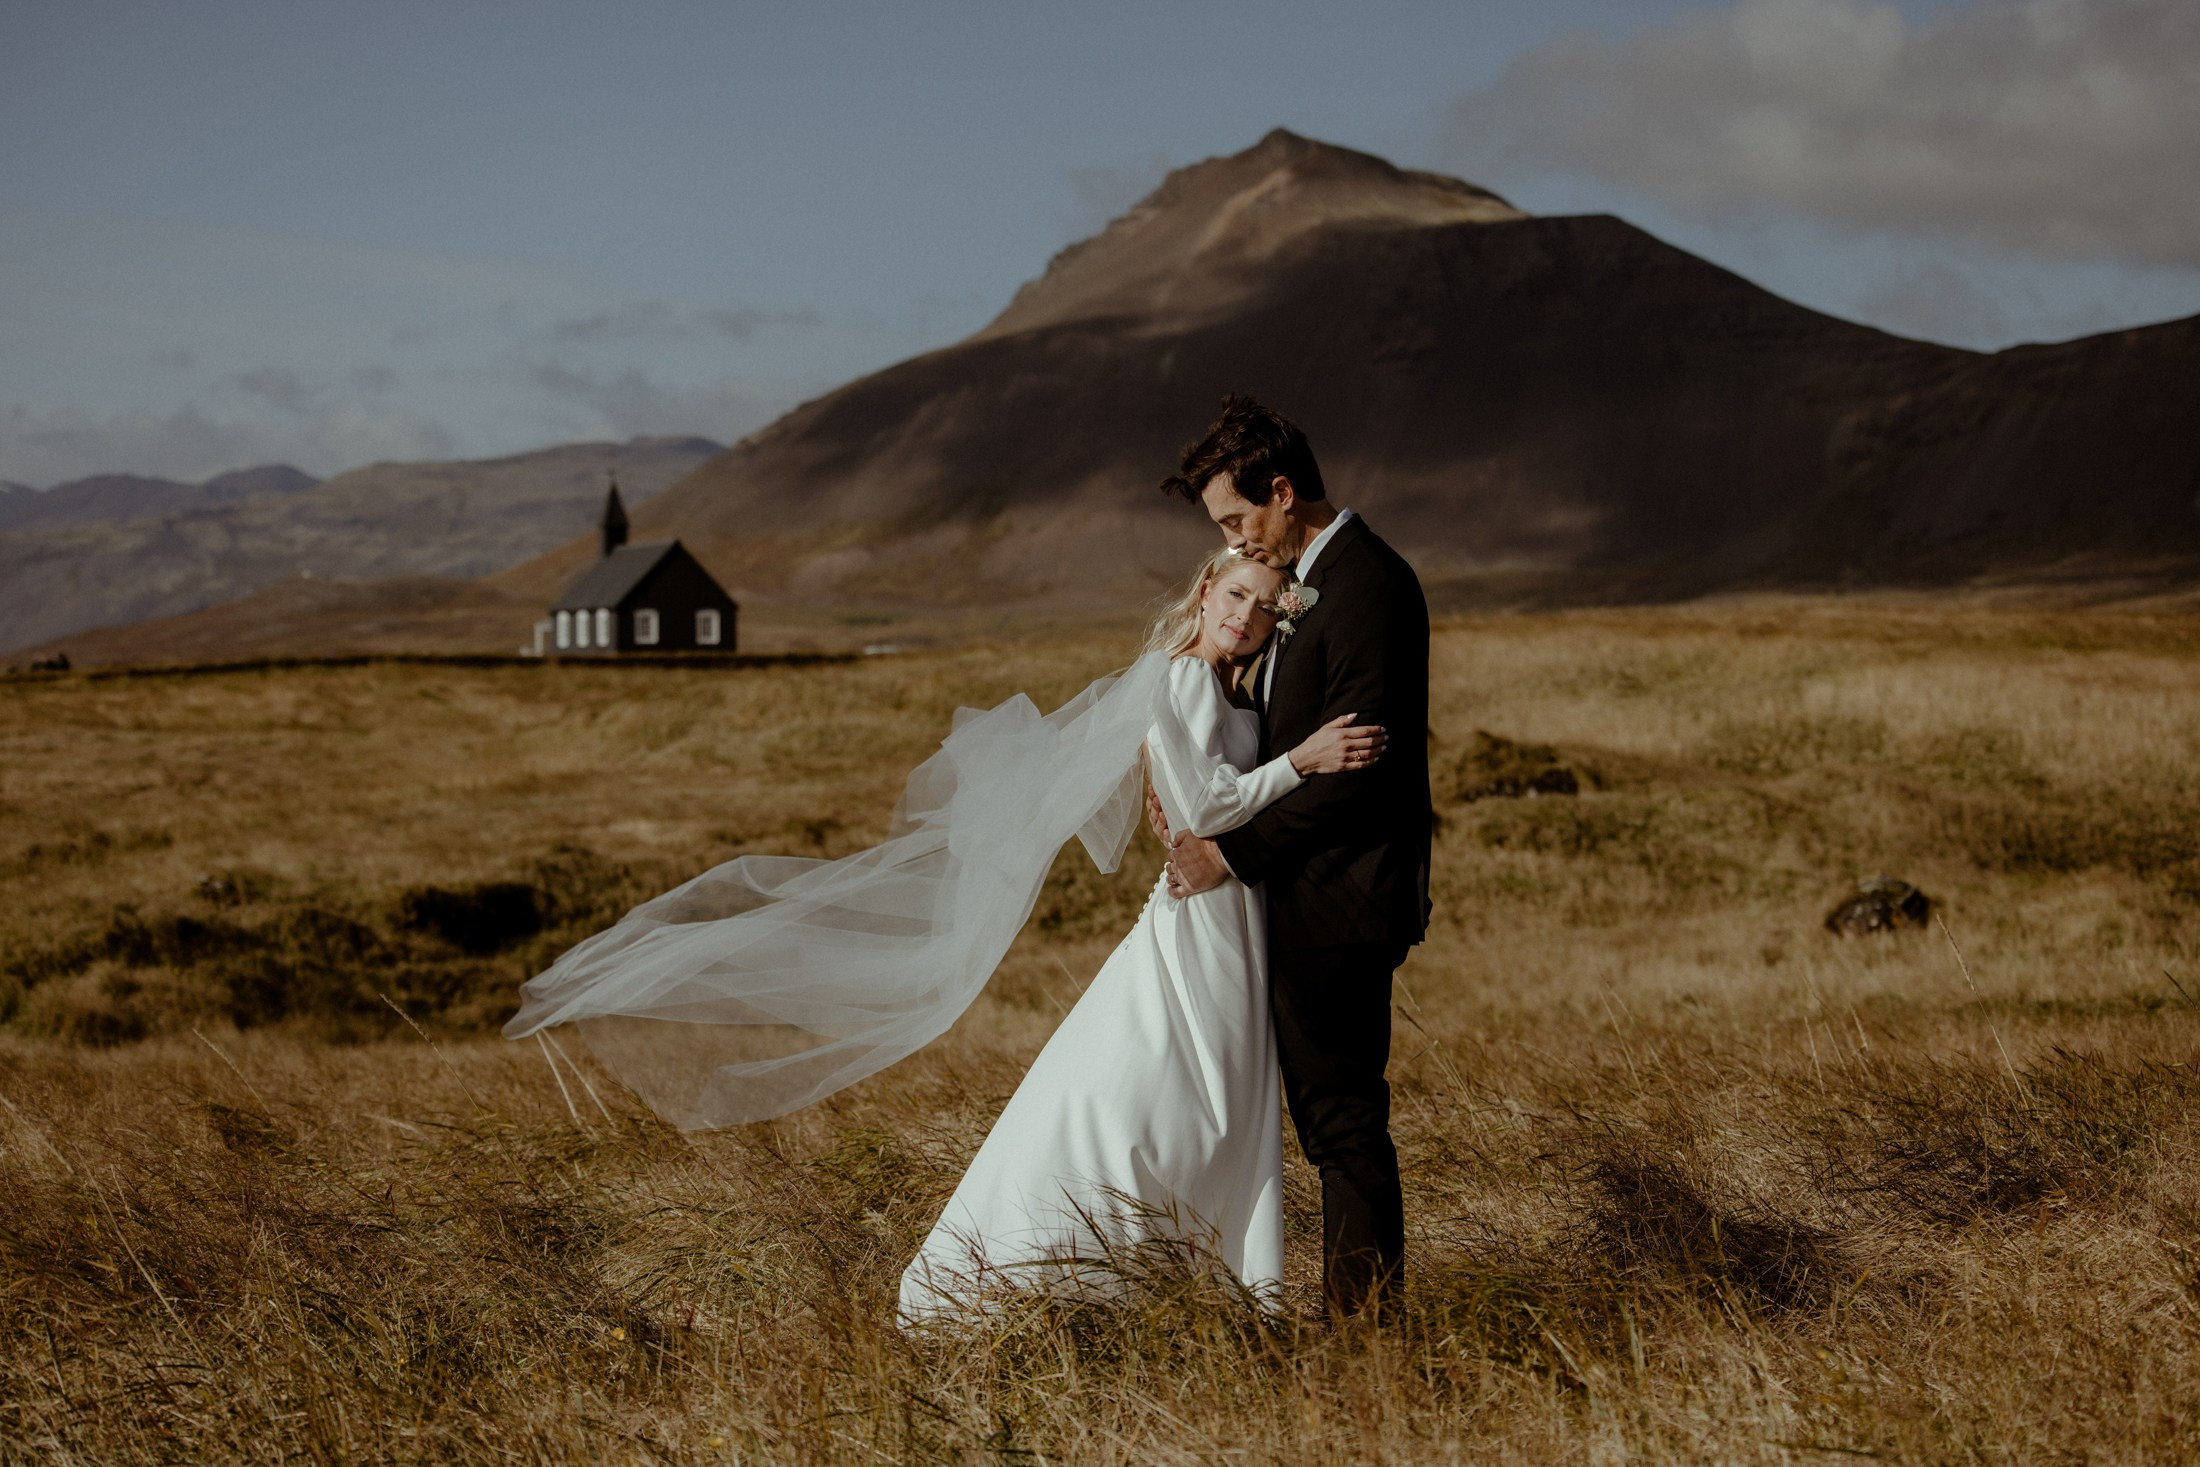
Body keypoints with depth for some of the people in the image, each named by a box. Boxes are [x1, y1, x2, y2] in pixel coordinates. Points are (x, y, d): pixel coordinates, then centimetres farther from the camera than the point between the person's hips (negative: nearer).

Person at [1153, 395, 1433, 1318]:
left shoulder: (1366, 587, -17)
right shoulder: (1316, 580, 15)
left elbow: (1355, 766, -22)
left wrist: (1234, 853, -17)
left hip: (1340, 900, -10)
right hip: (1312, 899, 10)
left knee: (1342, 1117, -4)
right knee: (1331, 1113, 13)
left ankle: (1367, 1317, 4)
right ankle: (1359, 1312, 19)